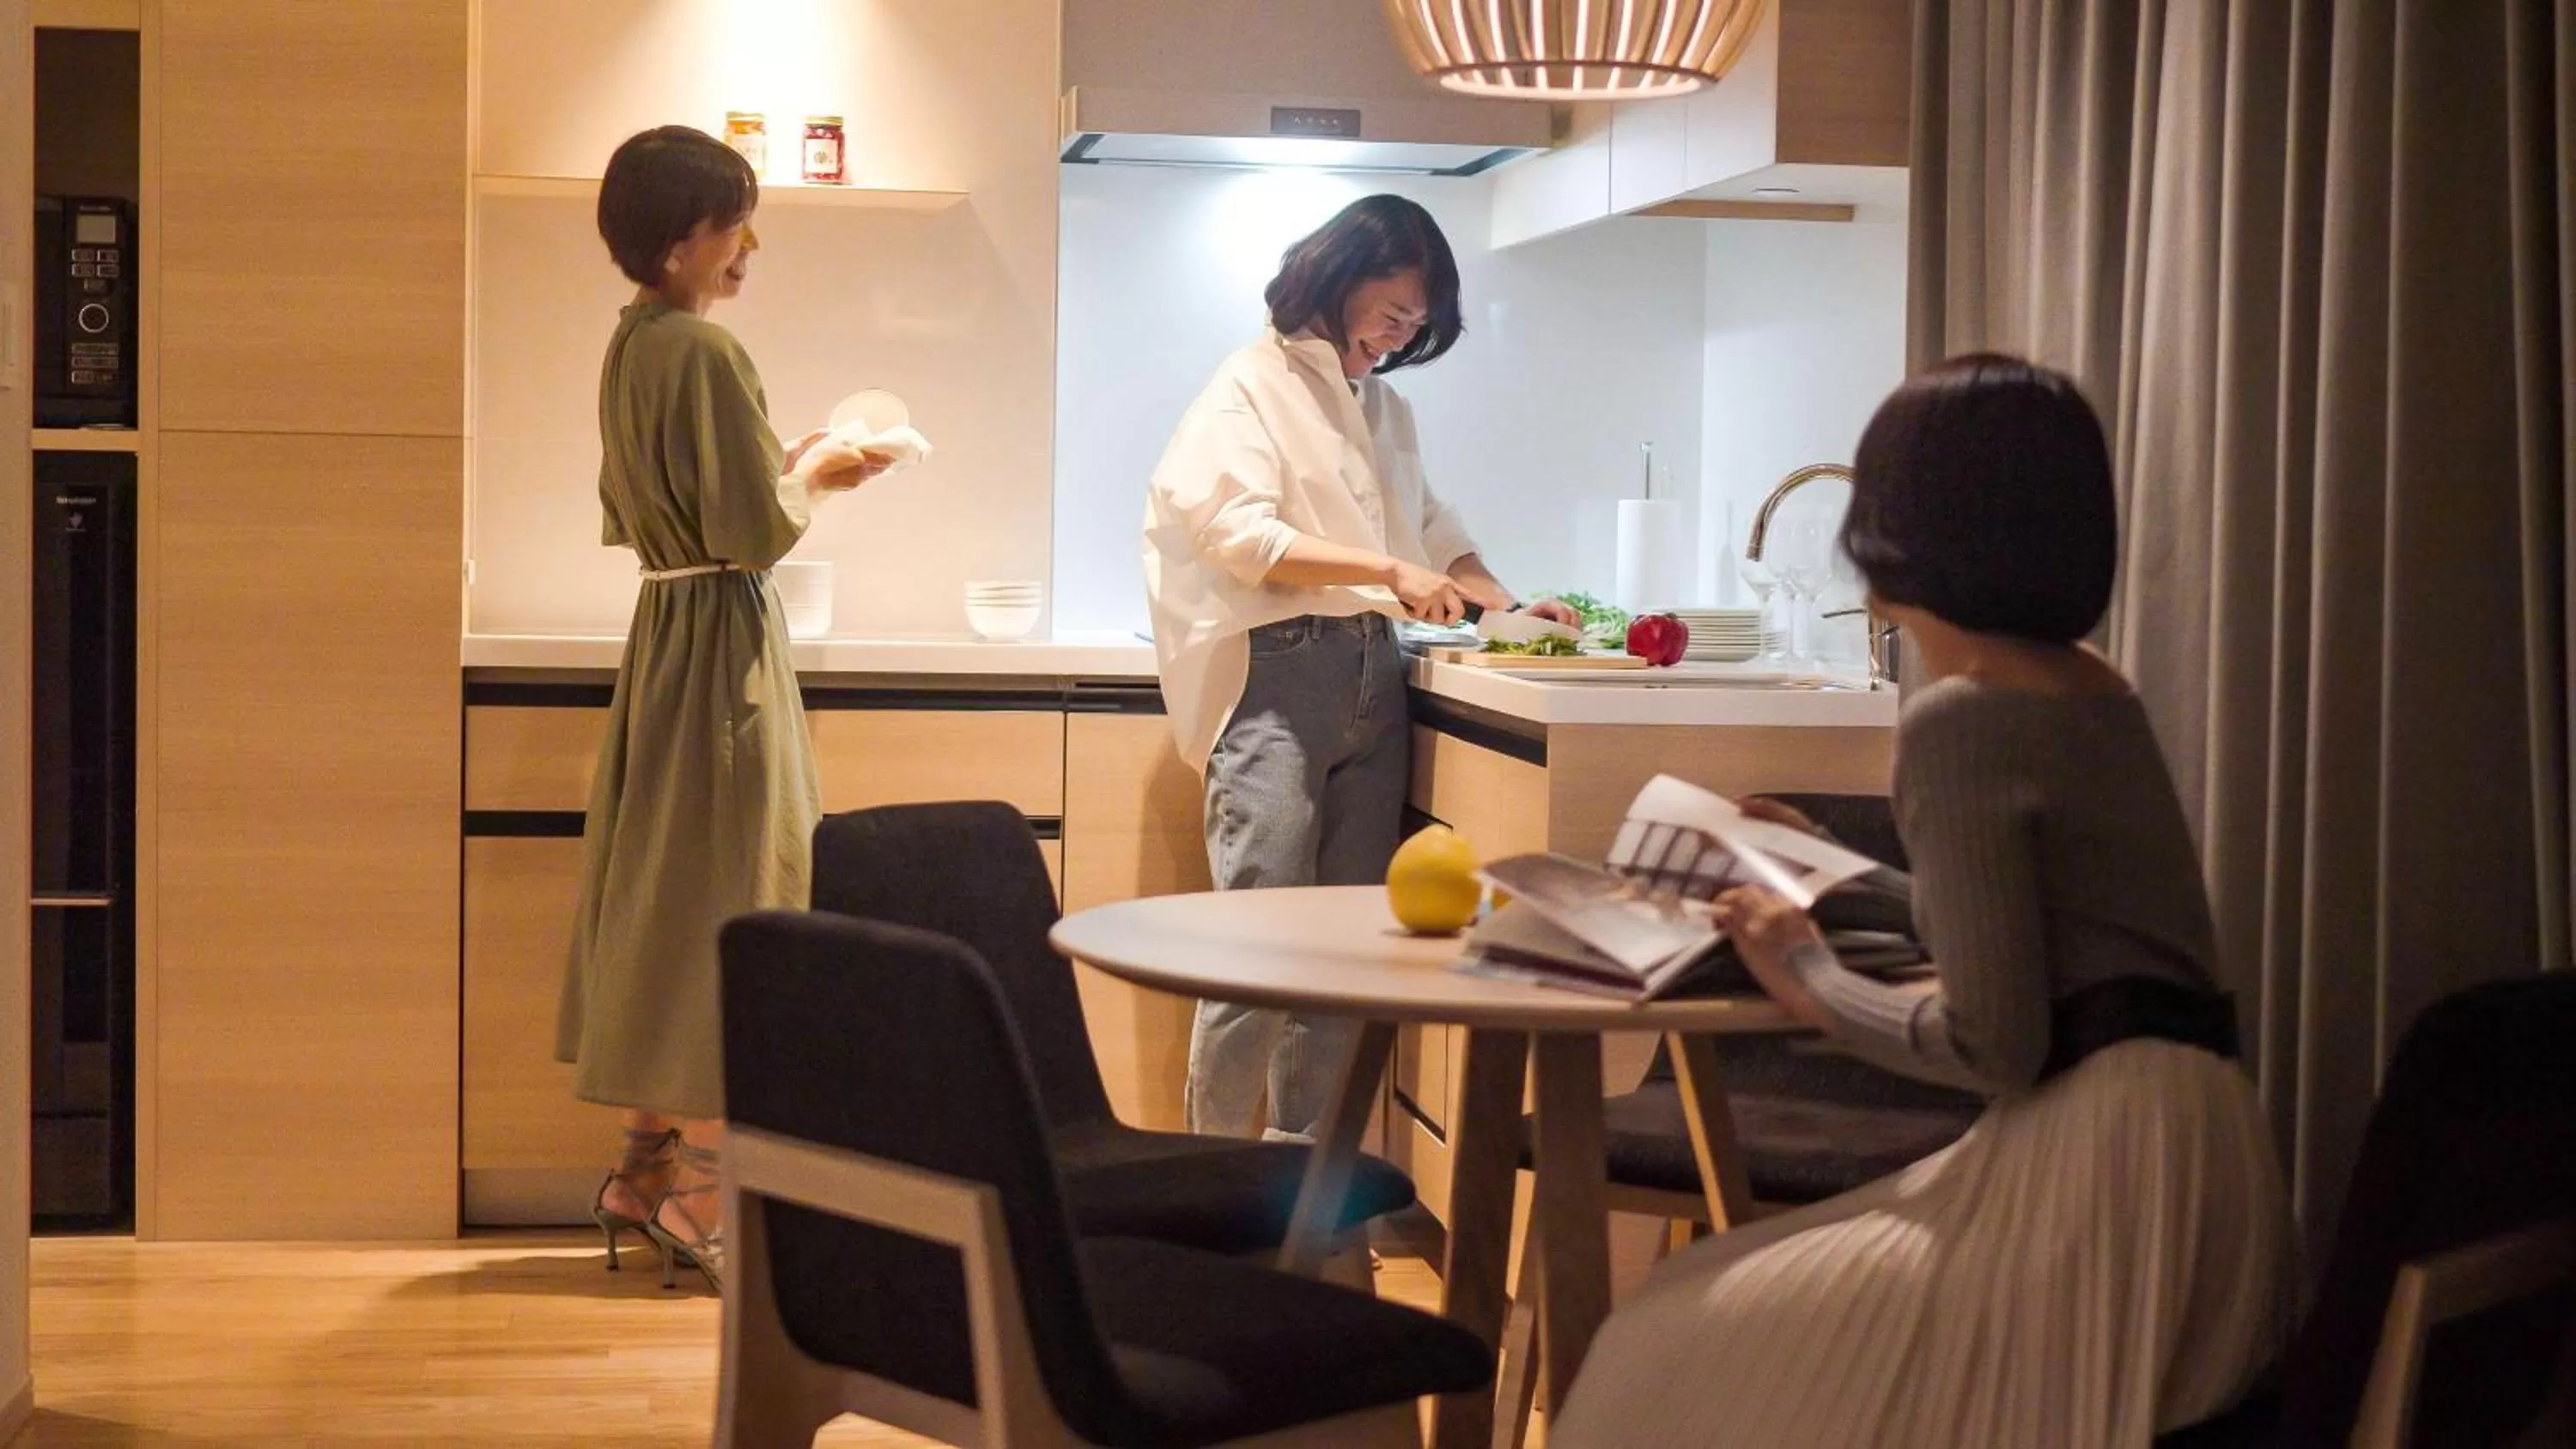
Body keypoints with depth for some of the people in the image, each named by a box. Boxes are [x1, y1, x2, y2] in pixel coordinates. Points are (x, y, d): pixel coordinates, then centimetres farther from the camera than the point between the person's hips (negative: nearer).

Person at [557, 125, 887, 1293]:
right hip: (724, 639, -9)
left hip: (664, 629, 9)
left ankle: (648, 1161, 23)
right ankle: (705, 1196, -1)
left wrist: (780, 468, 15)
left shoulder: (629, 347, 11)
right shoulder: (707, 351, -18)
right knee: (730, 896, -4)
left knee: (662, 891, 14)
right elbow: (759, 533, -21)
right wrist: (814, 478, -2)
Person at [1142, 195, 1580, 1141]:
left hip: (1372, 674, 7)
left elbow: (1429, 530, 29)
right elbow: (1242, 536, -12)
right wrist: (1389, 571, -18)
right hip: (1280, 675, -7)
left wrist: (1505, 605, 11)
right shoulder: (1253, 386, 0)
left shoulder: (1386, 408, 21)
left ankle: (1306, 1154, 11)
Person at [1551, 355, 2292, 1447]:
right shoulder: (2086, 687, 14)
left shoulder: (1959, 718, -13)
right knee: (1762, 1328, 17)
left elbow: (1996, 1045, -16)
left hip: (2103, 1159, -9)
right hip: (2168, 1141, 9)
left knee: (1693, 1353, -2)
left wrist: (1809, 980, -1)